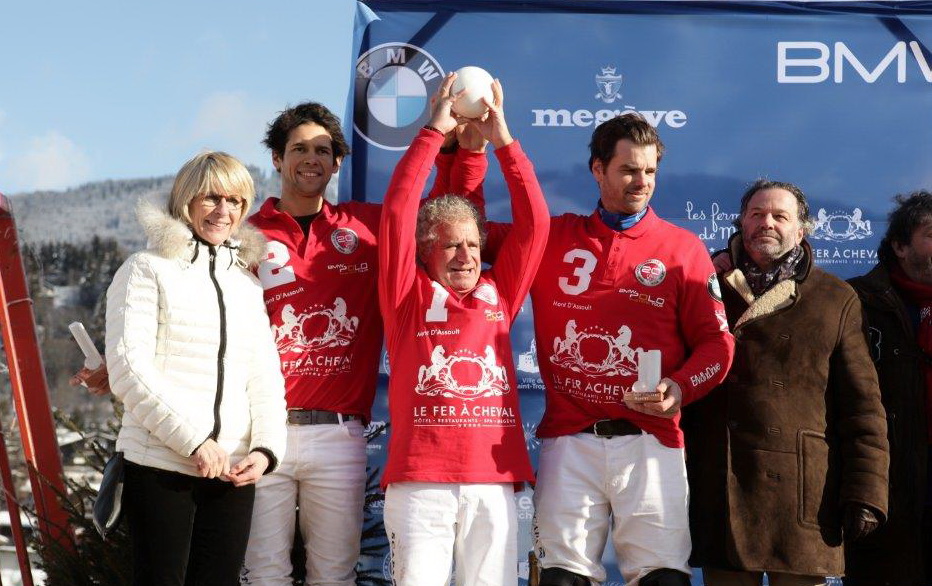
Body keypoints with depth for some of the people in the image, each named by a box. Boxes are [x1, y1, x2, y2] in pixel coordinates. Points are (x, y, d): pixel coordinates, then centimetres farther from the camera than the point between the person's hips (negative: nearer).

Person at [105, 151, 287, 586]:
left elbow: (264, 377, 11)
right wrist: (194, 440, -16)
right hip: (160, 466, -5)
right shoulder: (149, 269, 1)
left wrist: (266, 448, -6)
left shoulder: (246, 284, 18)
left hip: (233, 474, 5)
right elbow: (128, 368, -9)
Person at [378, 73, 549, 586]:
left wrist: (501, 140, 12)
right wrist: (435, 131, 5)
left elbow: (533, 222, 14)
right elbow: (398, 212, 2)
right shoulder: (410, 297, 9)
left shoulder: (498, 295, 15)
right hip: (420, 481, -2)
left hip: (494, 480, 3)